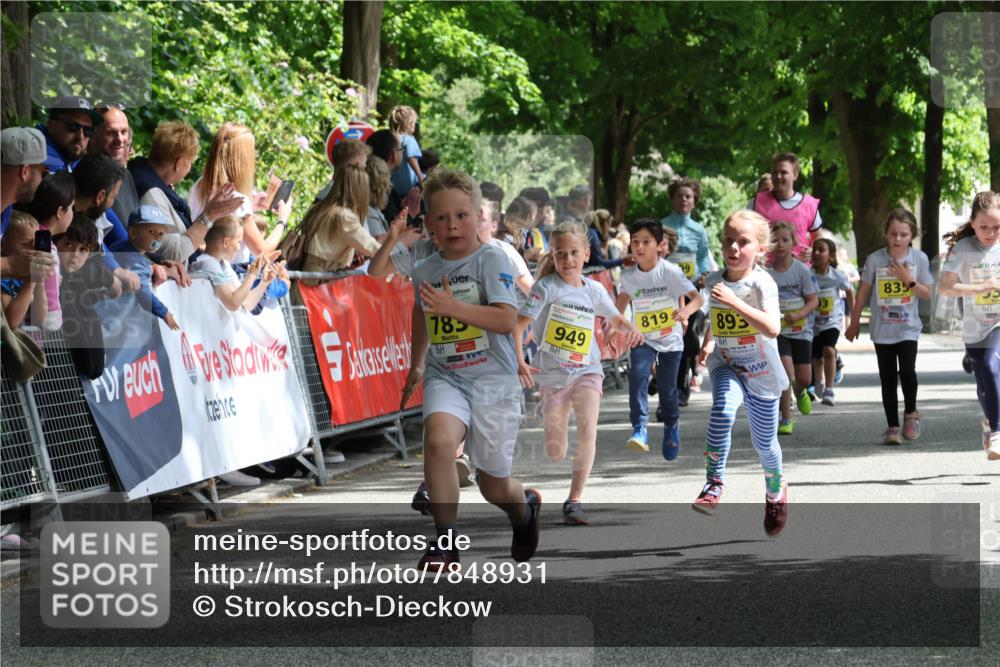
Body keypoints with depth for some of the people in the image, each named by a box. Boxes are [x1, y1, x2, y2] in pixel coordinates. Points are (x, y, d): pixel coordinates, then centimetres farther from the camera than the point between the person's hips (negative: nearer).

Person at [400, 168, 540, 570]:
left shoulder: (492, 260, -8)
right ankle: (445, 544, -23)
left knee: (494, 486, 7)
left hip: (494, 377, -3)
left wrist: (453, 306, -28)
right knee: (439, 439, -31)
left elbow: (506, 320, -20)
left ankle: (526, 507, 47)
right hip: (445, 377, 3)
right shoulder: (424, 272, 6)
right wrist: (416, 366, 37)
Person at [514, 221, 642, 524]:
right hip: (552, 375, -1)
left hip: (587, 372, 1)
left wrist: (630, 329, -2)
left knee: (587, 430, -23)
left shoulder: (594, 290, 4)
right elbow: (518, 325, -16)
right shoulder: (546, 288, -9)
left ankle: (574, 501, -16)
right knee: (555, 453, 3)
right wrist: (519, 360, -31)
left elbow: (615, 319, 21)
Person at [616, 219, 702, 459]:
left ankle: (672, 426, 37)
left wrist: (687, 310, -43)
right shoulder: (628, 275, -5)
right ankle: (639, 430, -27)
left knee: (668, 388, 6)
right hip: (642, 339, 2)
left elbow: (697, 297, -22)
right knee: (638, 376, -24)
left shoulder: (670, 271, -16)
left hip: (670, 339, -2)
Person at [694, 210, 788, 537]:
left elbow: (772, 328, -35)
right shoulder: (714, 281, -4)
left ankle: (776, 491, 42)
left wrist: (735, 302, -40)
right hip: (727, 366, 2)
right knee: (723, 408, -32)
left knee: (764, 442, 12)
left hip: (761, 372, -2)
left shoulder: (762, 283, -20)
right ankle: (714, 483, -29)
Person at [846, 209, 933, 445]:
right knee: (888, 378, 3)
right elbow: (863, 292, 4)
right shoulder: (875, 260, -7)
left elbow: (927, 294, -1)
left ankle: (910, 412, 8)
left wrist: (908, 280, -17)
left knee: (907, 370, -17)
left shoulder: (919, 259, -5)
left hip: (908, 327, -1)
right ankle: (892, 427, 12)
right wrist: (854, 323, 9)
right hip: (882, 329, 1)